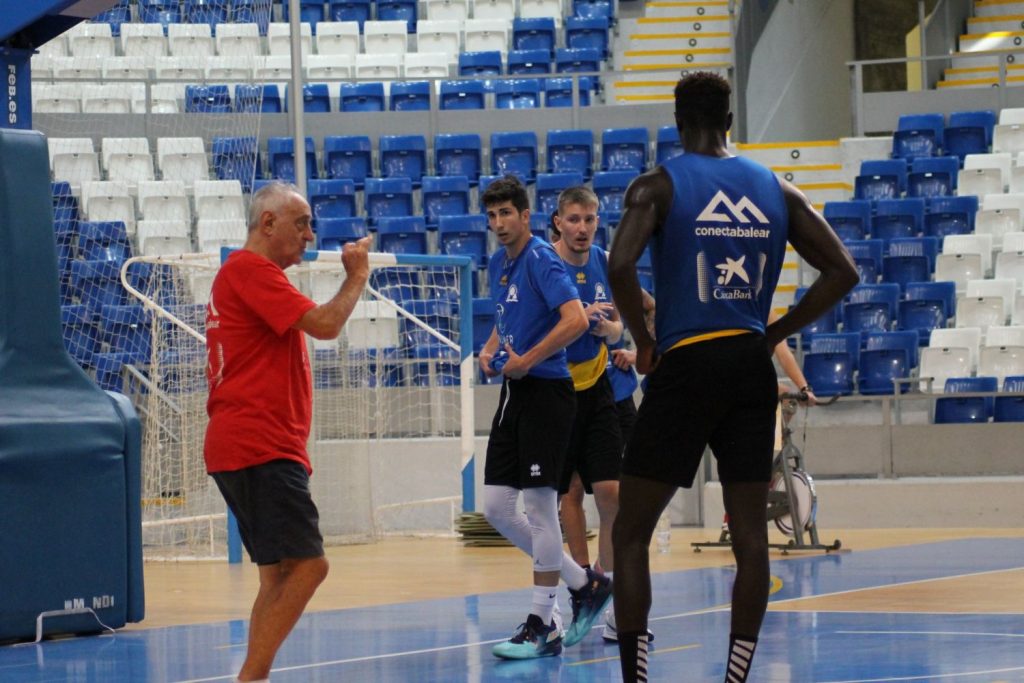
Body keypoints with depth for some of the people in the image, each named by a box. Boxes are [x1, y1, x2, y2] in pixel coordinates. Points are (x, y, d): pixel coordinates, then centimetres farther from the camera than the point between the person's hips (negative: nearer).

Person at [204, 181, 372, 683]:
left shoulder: (249, 272, 23)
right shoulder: (250, 269, -10)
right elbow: (324, 324, -16)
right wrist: (357, 277, -2)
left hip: (250, 448, 11)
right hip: (259, 448, -11)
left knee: (280, 573, 11)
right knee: (307, 564, -15)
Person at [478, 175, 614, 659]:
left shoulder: (540, 260, -12)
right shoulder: (498, 264, 14)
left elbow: (576, 319, -25)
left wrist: (526, 360, -20)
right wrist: (490, 350, 9)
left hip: (545, 391, -9)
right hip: (513, 393, 9)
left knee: (539, 507, -5)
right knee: (496, 507, 6)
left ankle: (542, 626, 2)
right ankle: (584, 584, 19)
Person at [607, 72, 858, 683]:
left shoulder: (658, 186, -3)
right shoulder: (777, 191, 9)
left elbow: (620, 266, -20)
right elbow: (842, 272, 6)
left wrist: (644, 341, -5)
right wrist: (776, 334, 11)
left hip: (686, 365, -4)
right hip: (752, 369, 4)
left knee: (631, 534, 5)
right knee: (751, 536, 8)